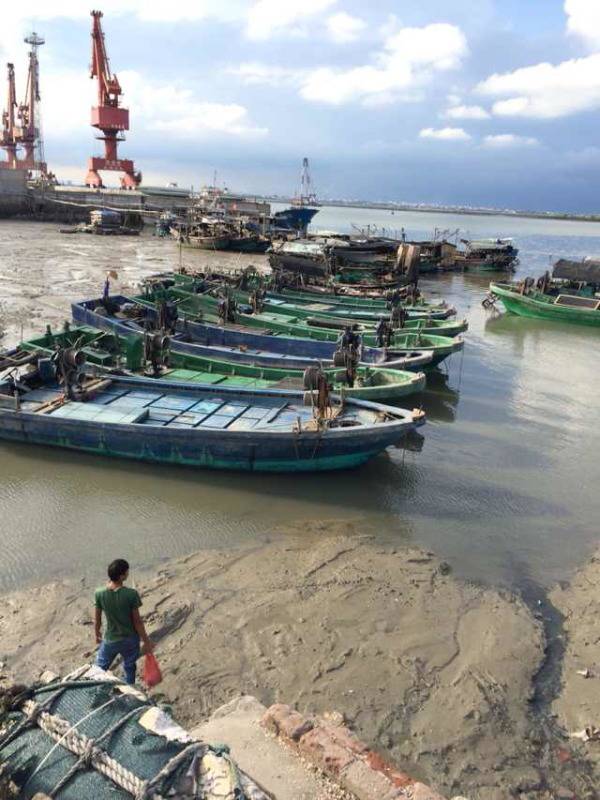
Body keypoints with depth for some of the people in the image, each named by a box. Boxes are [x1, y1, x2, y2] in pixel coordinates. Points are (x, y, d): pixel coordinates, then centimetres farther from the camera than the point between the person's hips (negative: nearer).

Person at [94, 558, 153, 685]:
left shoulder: (99, 593, -19)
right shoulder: (131, 594, -25)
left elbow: (98, 618, -5)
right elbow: (137, 621, -17)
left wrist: (97, 634, 15)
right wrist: (146, 641, -3)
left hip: (110, 640, 1)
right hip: (130, 639, -1)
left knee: (99, 670, 25)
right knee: (129, 669, 24)